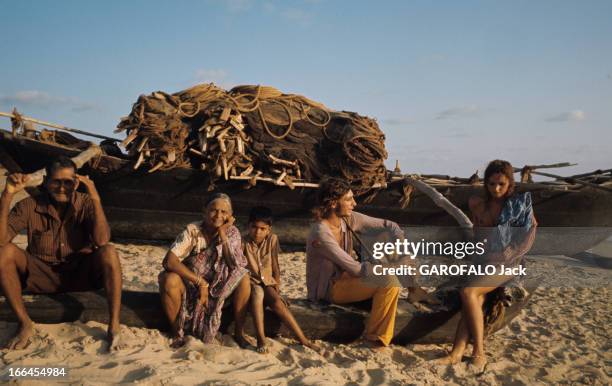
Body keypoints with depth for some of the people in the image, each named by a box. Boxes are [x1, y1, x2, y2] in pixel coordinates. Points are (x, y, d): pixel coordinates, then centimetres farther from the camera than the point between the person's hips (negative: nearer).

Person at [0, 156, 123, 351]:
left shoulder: (85, 204, -9)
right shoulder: (30, 206, -7)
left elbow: (101, 241, -25)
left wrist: (96, 199, -32)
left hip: (80, 274, -1)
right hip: (42, 275, 1)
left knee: (108, 252, -30)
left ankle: (114, 327, -25)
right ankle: (25, 324, -13)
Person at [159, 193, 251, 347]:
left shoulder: (232, 233, -8)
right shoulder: (192, 231, -17)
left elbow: (236, 267, -21)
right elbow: (169, 261, -27)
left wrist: (222, 234, -25)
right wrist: (200, 282, -31)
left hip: (219, 289, 2)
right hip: (190, 286, -2)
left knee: (244, 278, -22)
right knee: (169, 280, -32)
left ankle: (239, 333, -8)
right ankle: (177, 333, -10)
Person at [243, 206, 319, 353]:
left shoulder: (272, 239, 0)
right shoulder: (244, 242, -7)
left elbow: (275, 265, 7)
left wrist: (277, 284, 2)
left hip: (267, 282, 2)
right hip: (250, 281, -2)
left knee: (277, 302, -27)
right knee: (258, 293, -37)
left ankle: (303, 339, -23)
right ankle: (261, 339, -36)